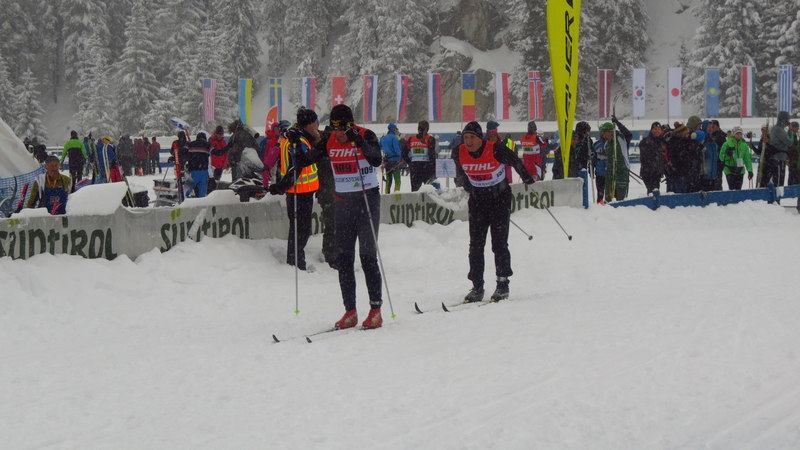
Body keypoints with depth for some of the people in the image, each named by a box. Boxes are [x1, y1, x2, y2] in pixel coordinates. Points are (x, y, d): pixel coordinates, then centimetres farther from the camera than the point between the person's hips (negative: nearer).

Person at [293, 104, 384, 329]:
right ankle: (350, 311, 8)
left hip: (367, 199, -5)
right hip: (342, 202, 5)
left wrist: (359, 142, -38)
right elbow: (310, 158, 8)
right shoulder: (329, 139, 2)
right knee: (343, 258, 3)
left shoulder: (366, 135, -12)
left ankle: (375, 309, 0)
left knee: (368, 257, -6)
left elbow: (376, 160, -26)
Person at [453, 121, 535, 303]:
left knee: (499, 244, -6)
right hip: (478, 201, 4)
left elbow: (516, 163, -3)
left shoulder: (496, 150, -21)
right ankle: (477, 288, 3)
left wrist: (528, 180, 10)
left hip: (500, 199, -4)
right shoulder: (460, 154, -8)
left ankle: (503, 285, 2)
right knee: (475, 245, 0)